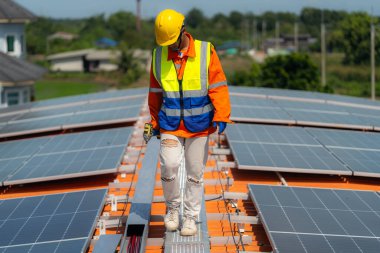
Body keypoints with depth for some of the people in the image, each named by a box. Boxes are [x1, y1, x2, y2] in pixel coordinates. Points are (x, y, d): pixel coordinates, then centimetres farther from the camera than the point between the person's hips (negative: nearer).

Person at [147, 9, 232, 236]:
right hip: (170, 126, 1)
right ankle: (173, 207, 9)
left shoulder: (206, 52, -9)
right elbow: (156, 92, 9)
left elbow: (218, 87, -10)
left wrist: (221, 118, -18)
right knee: (169, 166, -15)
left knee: (195, 173, 5)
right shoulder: (159, 56, -1)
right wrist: (154, 122, 14)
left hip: (199, 126, -1)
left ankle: (191, 217, 19)